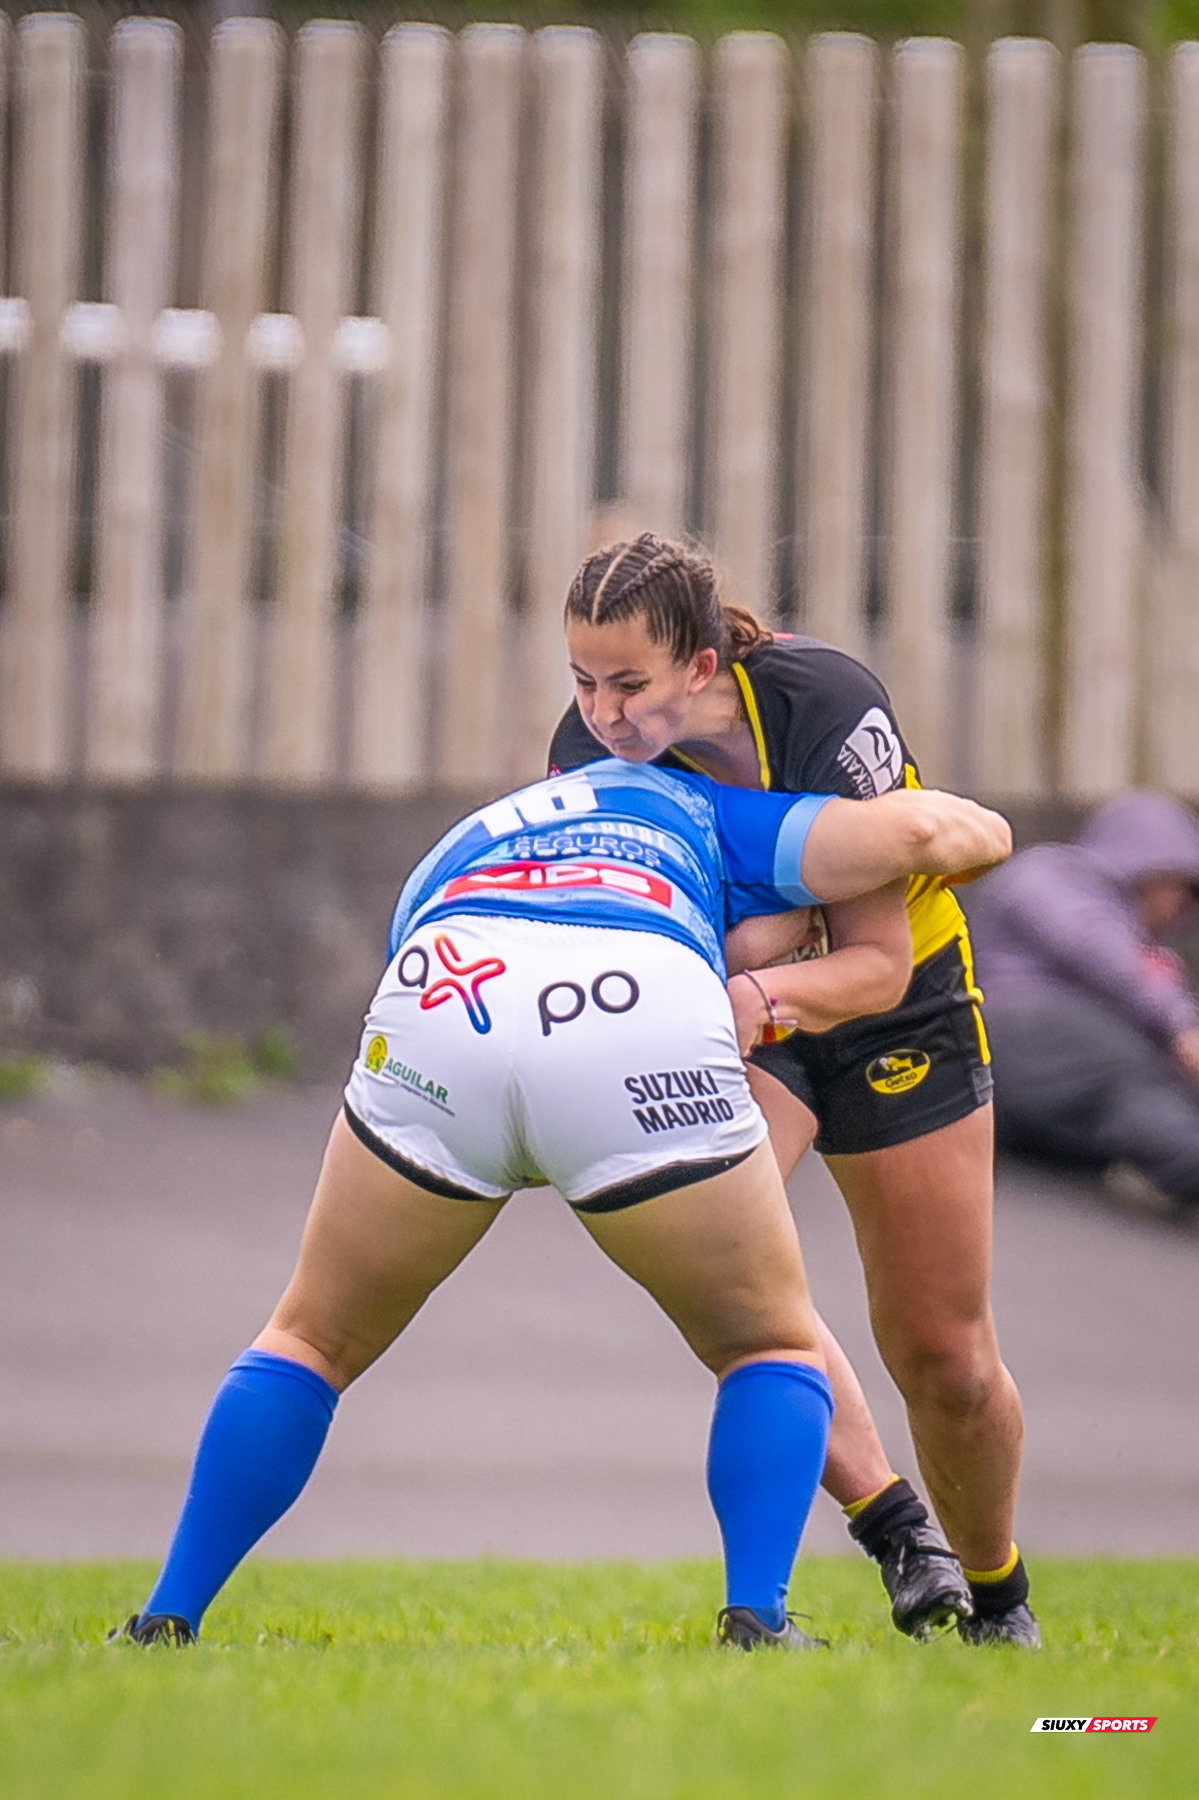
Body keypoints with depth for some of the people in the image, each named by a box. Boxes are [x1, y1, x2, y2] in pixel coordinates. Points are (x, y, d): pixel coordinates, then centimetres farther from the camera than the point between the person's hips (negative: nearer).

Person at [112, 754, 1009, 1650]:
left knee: (313, 1341, 25)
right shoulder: (696, 811, 37)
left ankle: (168, 1620, 18)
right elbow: (911, 829, 25)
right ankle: (757, 1619, 3)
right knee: (776, 1349, 21)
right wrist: (973, 827, 46)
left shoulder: (444, 872, 43)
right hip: (654, 1042, -2)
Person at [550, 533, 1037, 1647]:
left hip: (890, 1003, -2)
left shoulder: (827, 706, -32)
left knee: (946, 1361, 1)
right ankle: (890, 1524, -16)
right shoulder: (589, 746, -21)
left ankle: (996, 1593, 29)